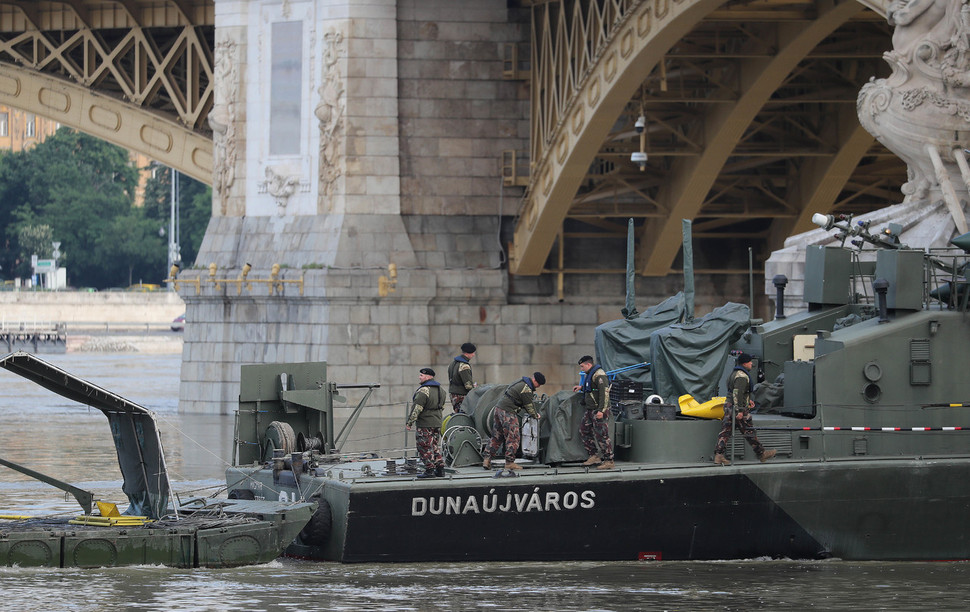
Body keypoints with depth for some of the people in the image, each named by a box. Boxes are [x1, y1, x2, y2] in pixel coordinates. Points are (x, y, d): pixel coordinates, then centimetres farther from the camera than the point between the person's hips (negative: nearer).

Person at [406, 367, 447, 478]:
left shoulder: (423, 391, -18)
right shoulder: (440, 390, 11)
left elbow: (416, 409, -19)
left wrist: (409, 423, -12)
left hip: (425, 425, -9)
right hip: (437, 423, 9)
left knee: (425, 448, -3)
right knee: (435, 447, 15)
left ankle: (430, 470, -5)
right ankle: (440, 469, 15)